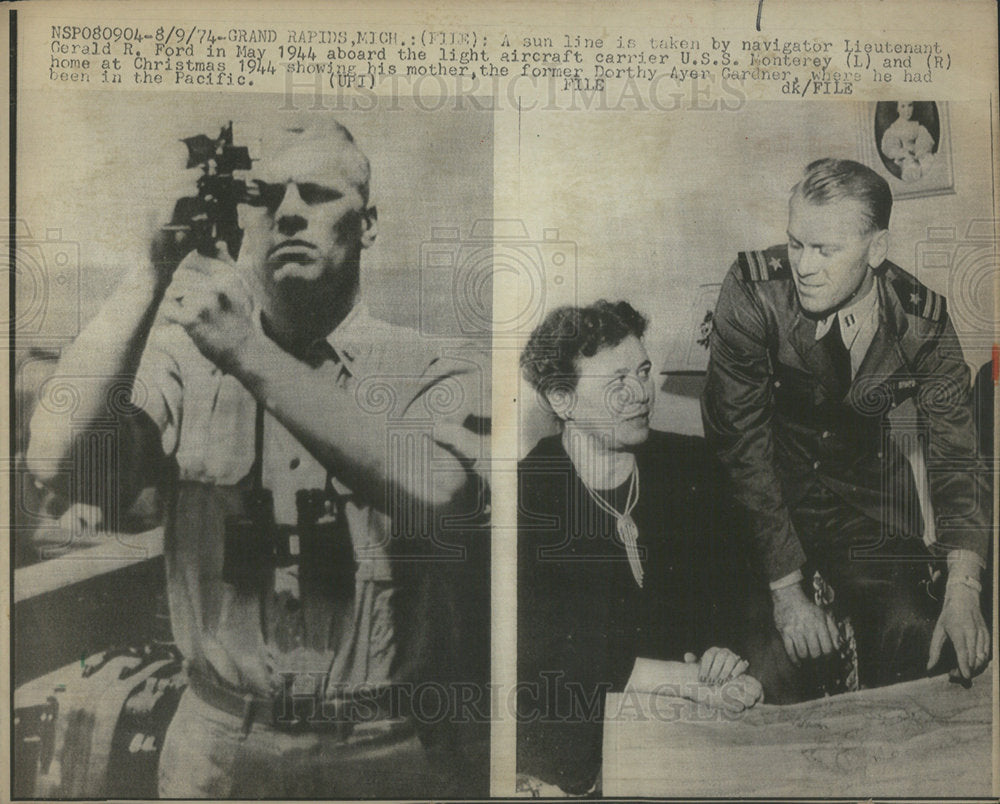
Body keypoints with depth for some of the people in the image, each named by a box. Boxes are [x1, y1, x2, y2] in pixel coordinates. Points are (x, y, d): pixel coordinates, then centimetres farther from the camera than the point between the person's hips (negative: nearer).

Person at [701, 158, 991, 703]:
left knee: (911, 631, -16)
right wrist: (785, 586, -27)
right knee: (778, 653, -20)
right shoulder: (751, 293, -22)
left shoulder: (923, 320, -13)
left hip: (866, 488, 2)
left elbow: (953, 455, -9)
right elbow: (739, 442, -23)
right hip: (763, 490, -2)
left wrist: (963, 590, -26)